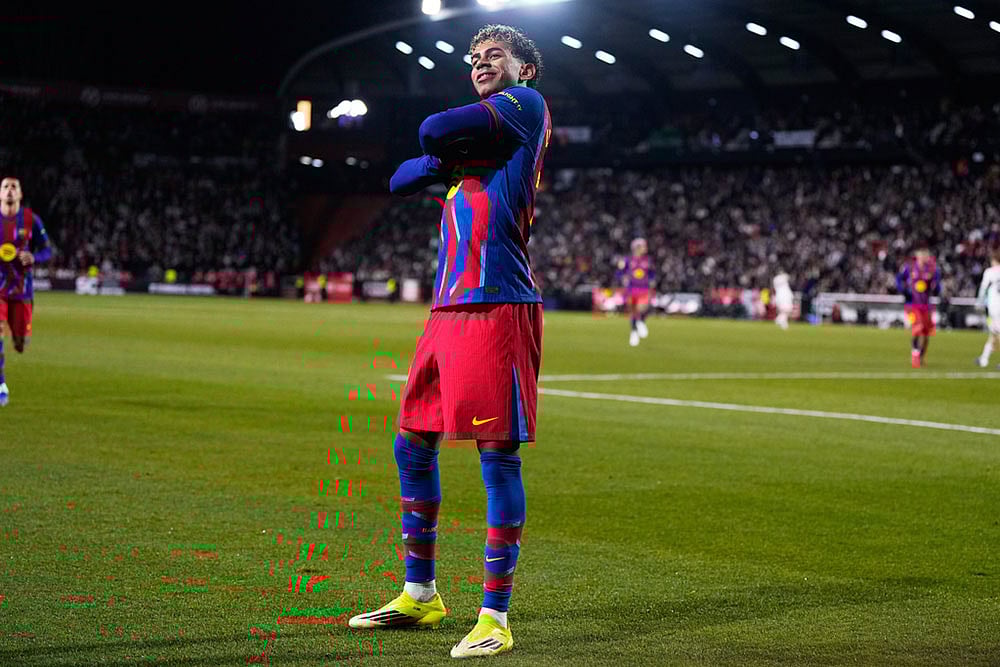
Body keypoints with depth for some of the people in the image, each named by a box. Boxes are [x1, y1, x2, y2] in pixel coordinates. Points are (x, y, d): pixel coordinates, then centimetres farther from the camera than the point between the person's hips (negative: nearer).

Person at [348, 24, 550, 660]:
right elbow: (402, 179, 21)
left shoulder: (526, 105, 0)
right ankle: (420, 596, 25)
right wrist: (448, 159, 4)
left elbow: (434, 131, -9)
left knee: (498, 453, -9)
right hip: (449, 306, 10)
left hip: (498, 305, -10)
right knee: (413, 445, 13)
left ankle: (496, 618, -6)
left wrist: (449, 146, 13)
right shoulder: (477, 142, 25)